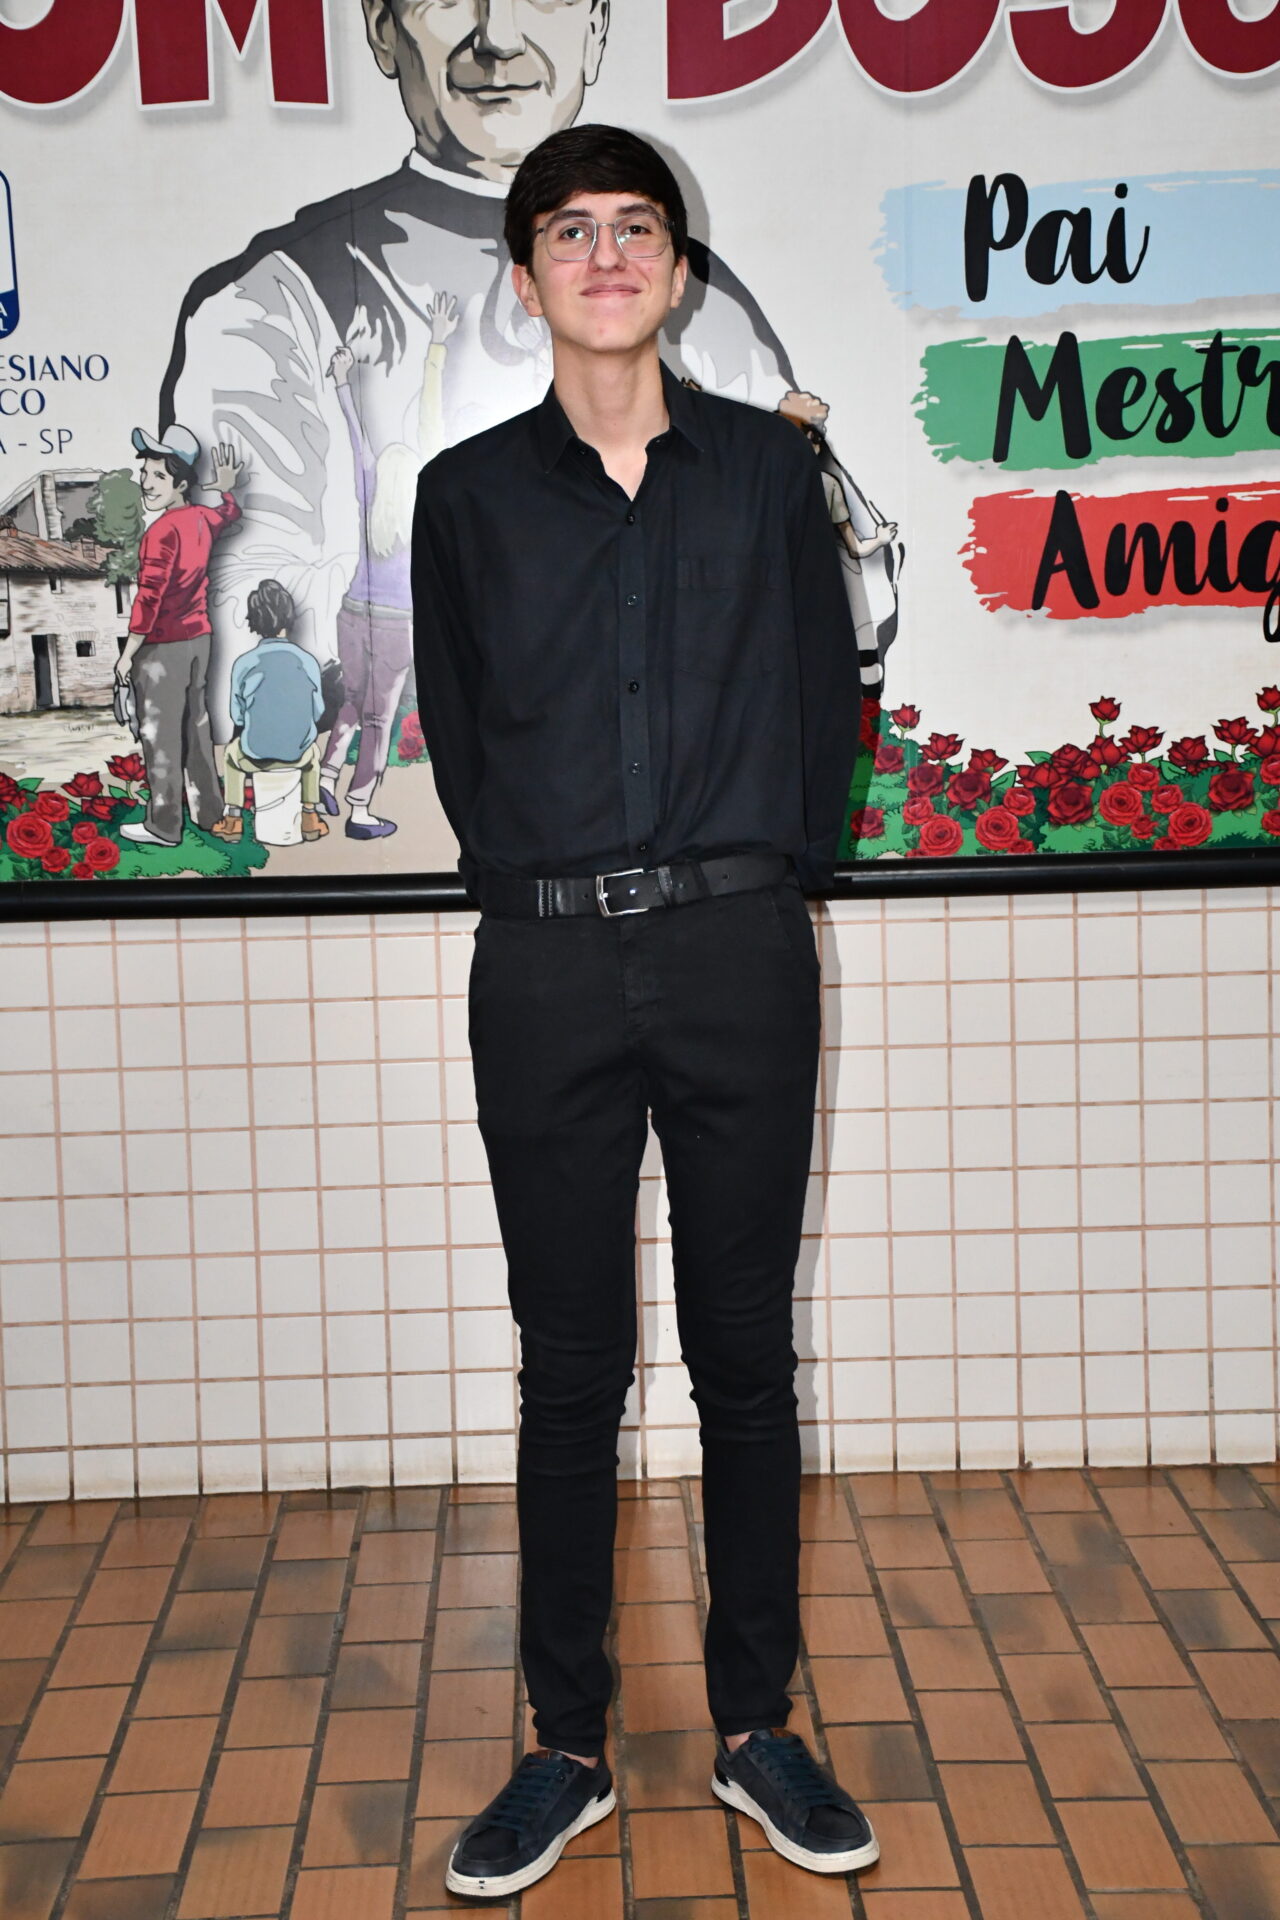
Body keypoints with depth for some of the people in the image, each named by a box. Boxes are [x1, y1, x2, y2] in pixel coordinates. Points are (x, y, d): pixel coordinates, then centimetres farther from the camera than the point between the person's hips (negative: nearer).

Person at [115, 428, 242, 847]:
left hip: (162, 647, -8)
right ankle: (209, 810, 29)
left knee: (160, 737, 2)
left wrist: (128, 654, -17)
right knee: (196, 726, 18)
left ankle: (164, 826, 9)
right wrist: (226, 486, 45)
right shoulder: (201, 518, 2)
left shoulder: (163, 531, -21)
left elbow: (149, 597, -23)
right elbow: (229, 512, 28)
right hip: (198, 639, 8)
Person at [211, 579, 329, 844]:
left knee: (231, 751, 35)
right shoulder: (307, 662, -7)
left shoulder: (244, 664, -9)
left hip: (256, 756, -1)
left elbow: (237, 716, 0)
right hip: (299, 754, 1)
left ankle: (233, 820, 34)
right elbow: (317, 711, 4)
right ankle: (311, 818, 34)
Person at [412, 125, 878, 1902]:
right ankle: (569, 1748, 19)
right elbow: (456, 735, 12)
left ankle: (757, 1726, 22)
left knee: (745, 1353, 7)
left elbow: (826, 698, 11)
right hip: (547, 968, 0)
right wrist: (538, 886, 6)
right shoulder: (469, 494, 7)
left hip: (740, 951, 0)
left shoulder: (767, 467, 8)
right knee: (570, 1369, 6)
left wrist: (767, 878, 6)